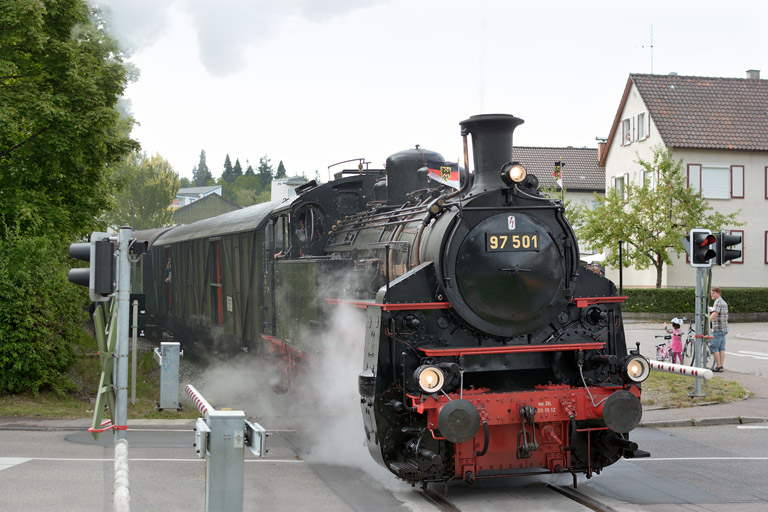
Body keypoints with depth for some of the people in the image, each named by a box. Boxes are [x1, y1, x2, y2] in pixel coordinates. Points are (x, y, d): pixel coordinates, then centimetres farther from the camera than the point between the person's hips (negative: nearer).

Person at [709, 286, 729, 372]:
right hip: (724, 329, 10)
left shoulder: (718, 302, -11)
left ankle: (718, 366, -8)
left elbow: (715, 314, -23)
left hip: (718, 328, -10)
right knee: (722, 348, 8)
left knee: (713, 347, -6)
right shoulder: (724, 302, 19)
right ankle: (721, 366, 6)